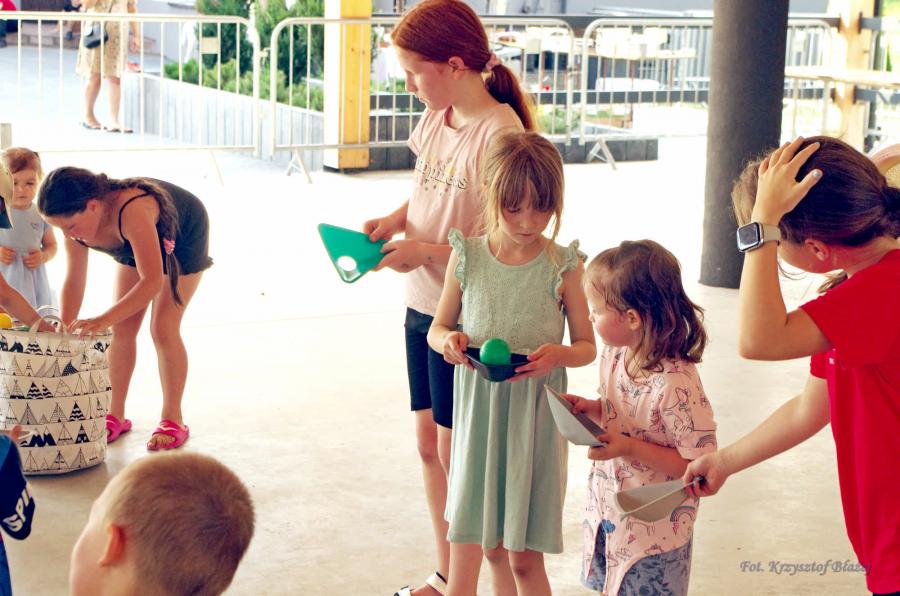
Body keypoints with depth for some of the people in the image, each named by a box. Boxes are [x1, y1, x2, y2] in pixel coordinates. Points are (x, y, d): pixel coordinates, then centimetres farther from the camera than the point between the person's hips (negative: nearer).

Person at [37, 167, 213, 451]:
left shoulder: (132, 211, -46)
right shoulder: (77, 219, -25)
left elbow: (152, 282, -48)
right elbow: (74, 281, -16)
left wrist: (103, 320, -53)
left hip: (184, 238, -6)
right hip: (135, 246, 6)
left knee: (163, 328, -12)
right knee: (122, 328, -1)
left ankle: (173, 420, -1)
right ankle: (116, 415, 10)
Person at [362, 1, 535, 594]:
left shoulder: (499, 134, -21)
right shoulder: (436, 119, 4)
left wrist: (426, 252, -21)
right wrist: (394, 220, 0)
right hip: (424, 305, 8)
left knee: (455, 451, 2)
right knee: (429, 443, 16)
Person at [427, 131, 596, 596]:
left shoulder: (563, 266, -6)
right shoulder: (466, 258, -1)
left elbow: (587, 346, 1)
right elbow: (437, 328, 10)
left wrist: (559, 355, -21)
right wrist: (448, 341, -13)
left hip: (535, 418, -2)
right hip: (478, 413, 2)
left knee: (524, 558, 5)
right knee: (489, 545, 11)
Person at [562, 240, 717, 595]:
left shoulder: (676, 385, -30)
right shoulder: (613, 355, -6)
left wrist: (630, 448, -28)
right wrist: (591, 409, -8)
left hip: (653, 531, -7)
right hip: (607, 510, 7)